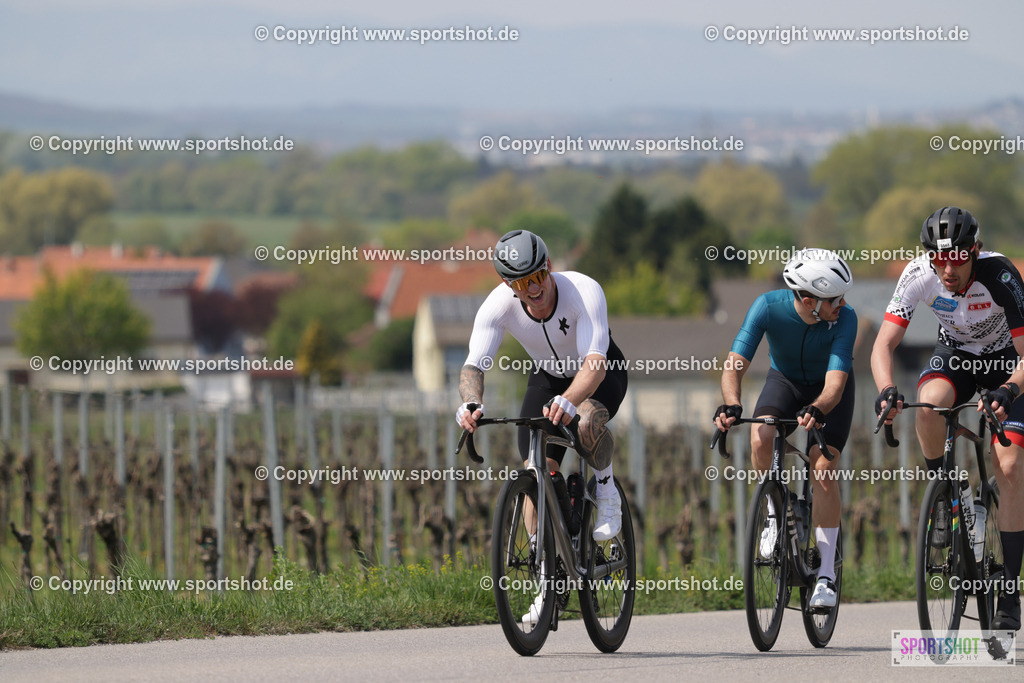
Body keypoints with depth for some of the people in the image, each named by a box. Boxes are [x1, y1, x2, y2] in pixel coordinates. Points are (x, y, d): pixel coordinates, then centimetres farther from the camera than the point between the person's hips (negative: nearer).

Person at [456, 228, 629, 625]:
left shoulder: (584, 292, -37)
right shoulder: (497, 306, -27)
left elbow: (595, 363, -48)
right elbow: (474, 365, -34)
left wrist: (568, 401, -67)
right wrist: (471, 403, -56)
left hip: (599, 373, -3)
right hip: (548, 376, 3)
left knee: (586, 423, -37)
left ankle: (607, 490, -5)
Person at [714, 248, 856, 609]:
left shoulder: (844, 318, -32)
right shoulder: (769, 307, -30)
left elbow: (835, 382, -40)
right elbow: (735, 364, -34)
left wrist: (816, 410, -61)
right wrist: (731, 404, -53)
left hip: (828, 389, -1)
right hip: (785, 380, 1)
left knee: (823, 468, -18)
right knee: (760, 441, -30)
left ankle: (826, 573, -8)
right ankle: (775, 510, 0)